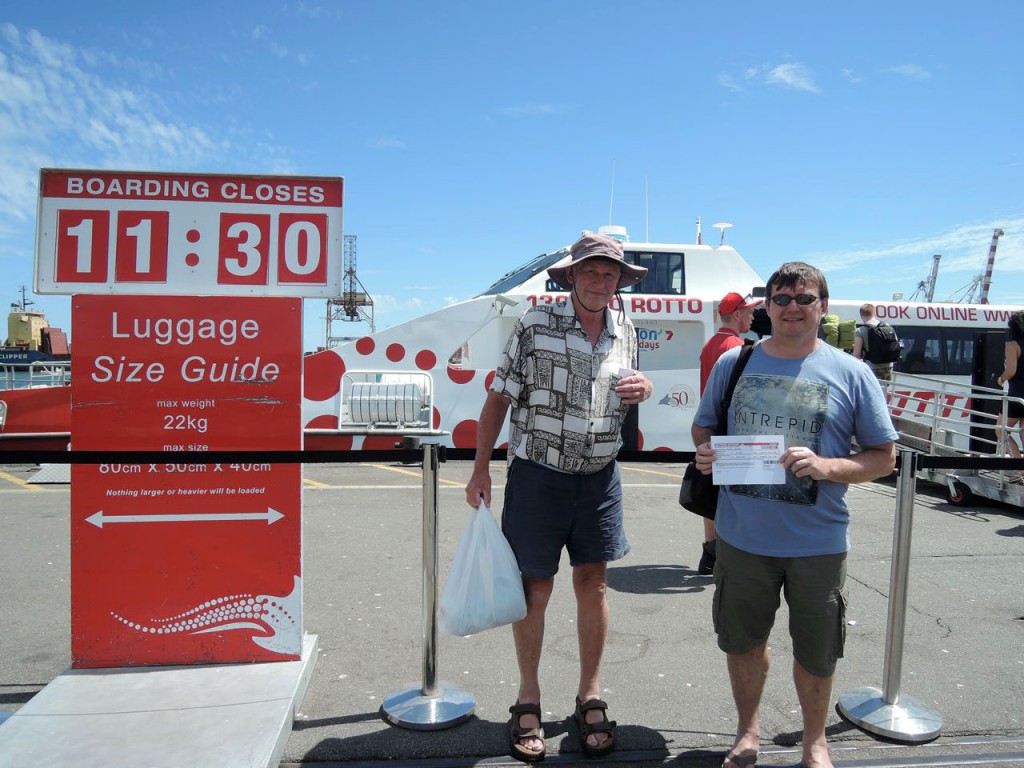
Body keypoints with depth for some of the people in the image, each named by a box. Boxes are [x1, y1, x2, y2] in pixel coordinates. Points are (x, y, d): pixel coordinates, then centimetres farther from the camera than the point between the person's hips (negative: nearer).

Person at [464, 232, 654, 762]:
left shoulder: (624, 331, 5)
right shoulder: (535, 325, -9)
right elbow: (499, 398, -5)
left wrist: (643, 390, -4)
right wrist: (481, 469, -6)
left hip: (599, 478, 4)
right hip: (537, 475, -3)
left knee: (593, 583, 9)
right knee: (535, 588, 5)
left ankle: (589, 695, 27)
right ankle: (528, 699, 24)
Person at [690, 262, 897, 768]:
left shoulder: (850, 373, -4)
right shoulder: (734, 362, 3)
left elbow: (884, 455, -1)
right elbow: (702, 426, 13)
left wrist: (827, 466, -20)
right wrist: (704, 452, -10)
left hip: (818, 542, -1)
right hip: (741, 537, 2)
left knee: (816, 652, 15)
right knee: (741, 641, 18)